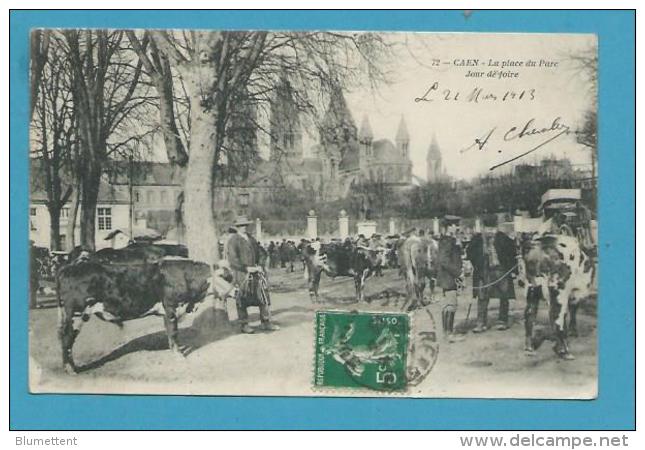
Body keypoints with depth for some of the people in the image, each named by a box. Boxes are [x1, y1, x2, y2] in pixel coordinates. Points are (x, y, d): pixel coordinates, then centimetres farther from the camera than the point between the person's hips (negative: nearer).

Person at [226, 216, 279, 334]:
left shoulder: (251, 239, 14)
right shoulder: (233, 241, -7)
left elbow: (257, 252, 23)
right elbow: (233, 260, -13)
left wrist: (256, 266, 8)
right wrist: (247, 268, -16)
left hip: (254, 272, 6)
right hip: (240, 273, -6)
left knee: (263, 296, 1)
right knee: (242, 299, 2)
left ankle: (266, 322, 9)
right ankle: (244, 324, 14)